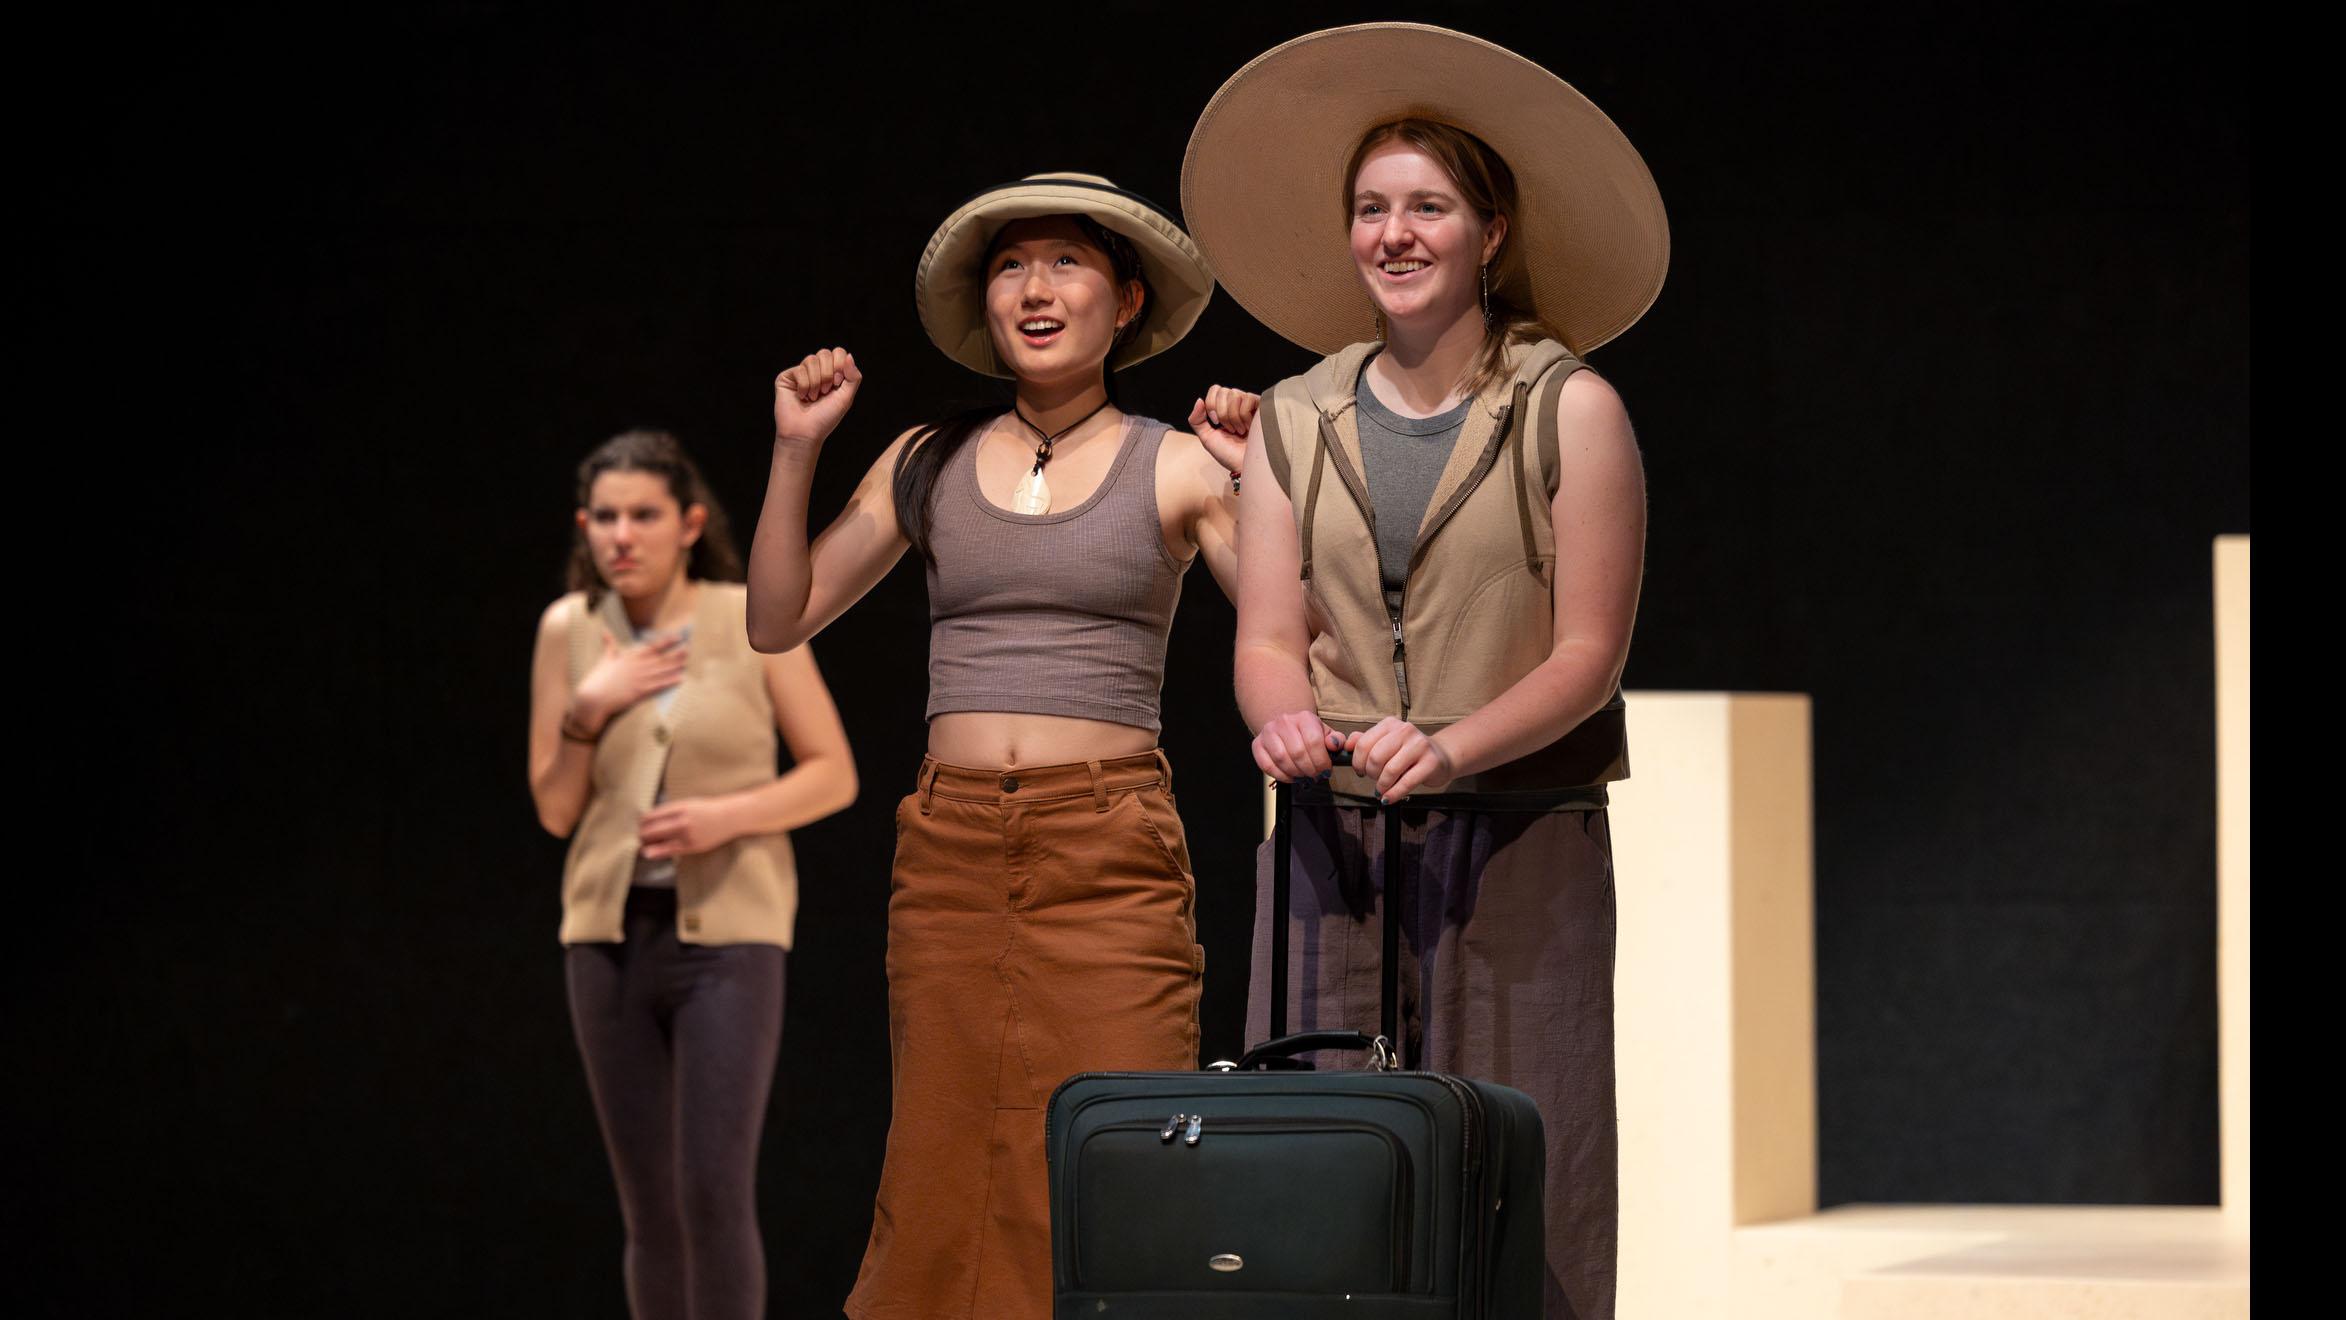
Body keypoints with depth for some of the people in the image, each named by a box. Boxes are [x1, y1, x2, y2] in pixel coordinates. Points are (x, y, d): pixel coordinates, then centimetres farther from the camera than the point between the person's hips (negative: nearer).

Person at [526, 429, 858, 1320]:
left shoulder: (754, 622, -3)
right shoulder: (568, 629, 5)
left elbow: (833, 775, 0)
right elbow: (555, 810, 8)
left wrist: (729, 815, -16)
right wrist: (586, 711, -9)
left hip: (726, 931, -3)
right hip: (612, 934, 4)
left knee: (715, 1191, -14)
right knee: (647, 1205, 6)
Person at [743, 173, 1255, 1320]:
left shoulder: (1177, 467, 5)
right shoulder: (929, 463, 12)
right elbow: (778, 620, 14)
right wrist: (795, 453, 5)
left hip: (1110, 850, -3)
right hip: (951, 843, 3)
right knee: (944, 1171, 1)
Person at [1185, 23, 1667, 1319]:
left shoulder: (1569, 411, -1)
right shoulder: (1297, 420, 10)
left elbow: (1589, 654, -5)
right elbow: (1268, 635, 6)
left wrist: (1451, 748, -21)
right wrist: (1284, 718, -17)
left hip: (1516, 839, -3)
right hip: (1334, 839, 3)